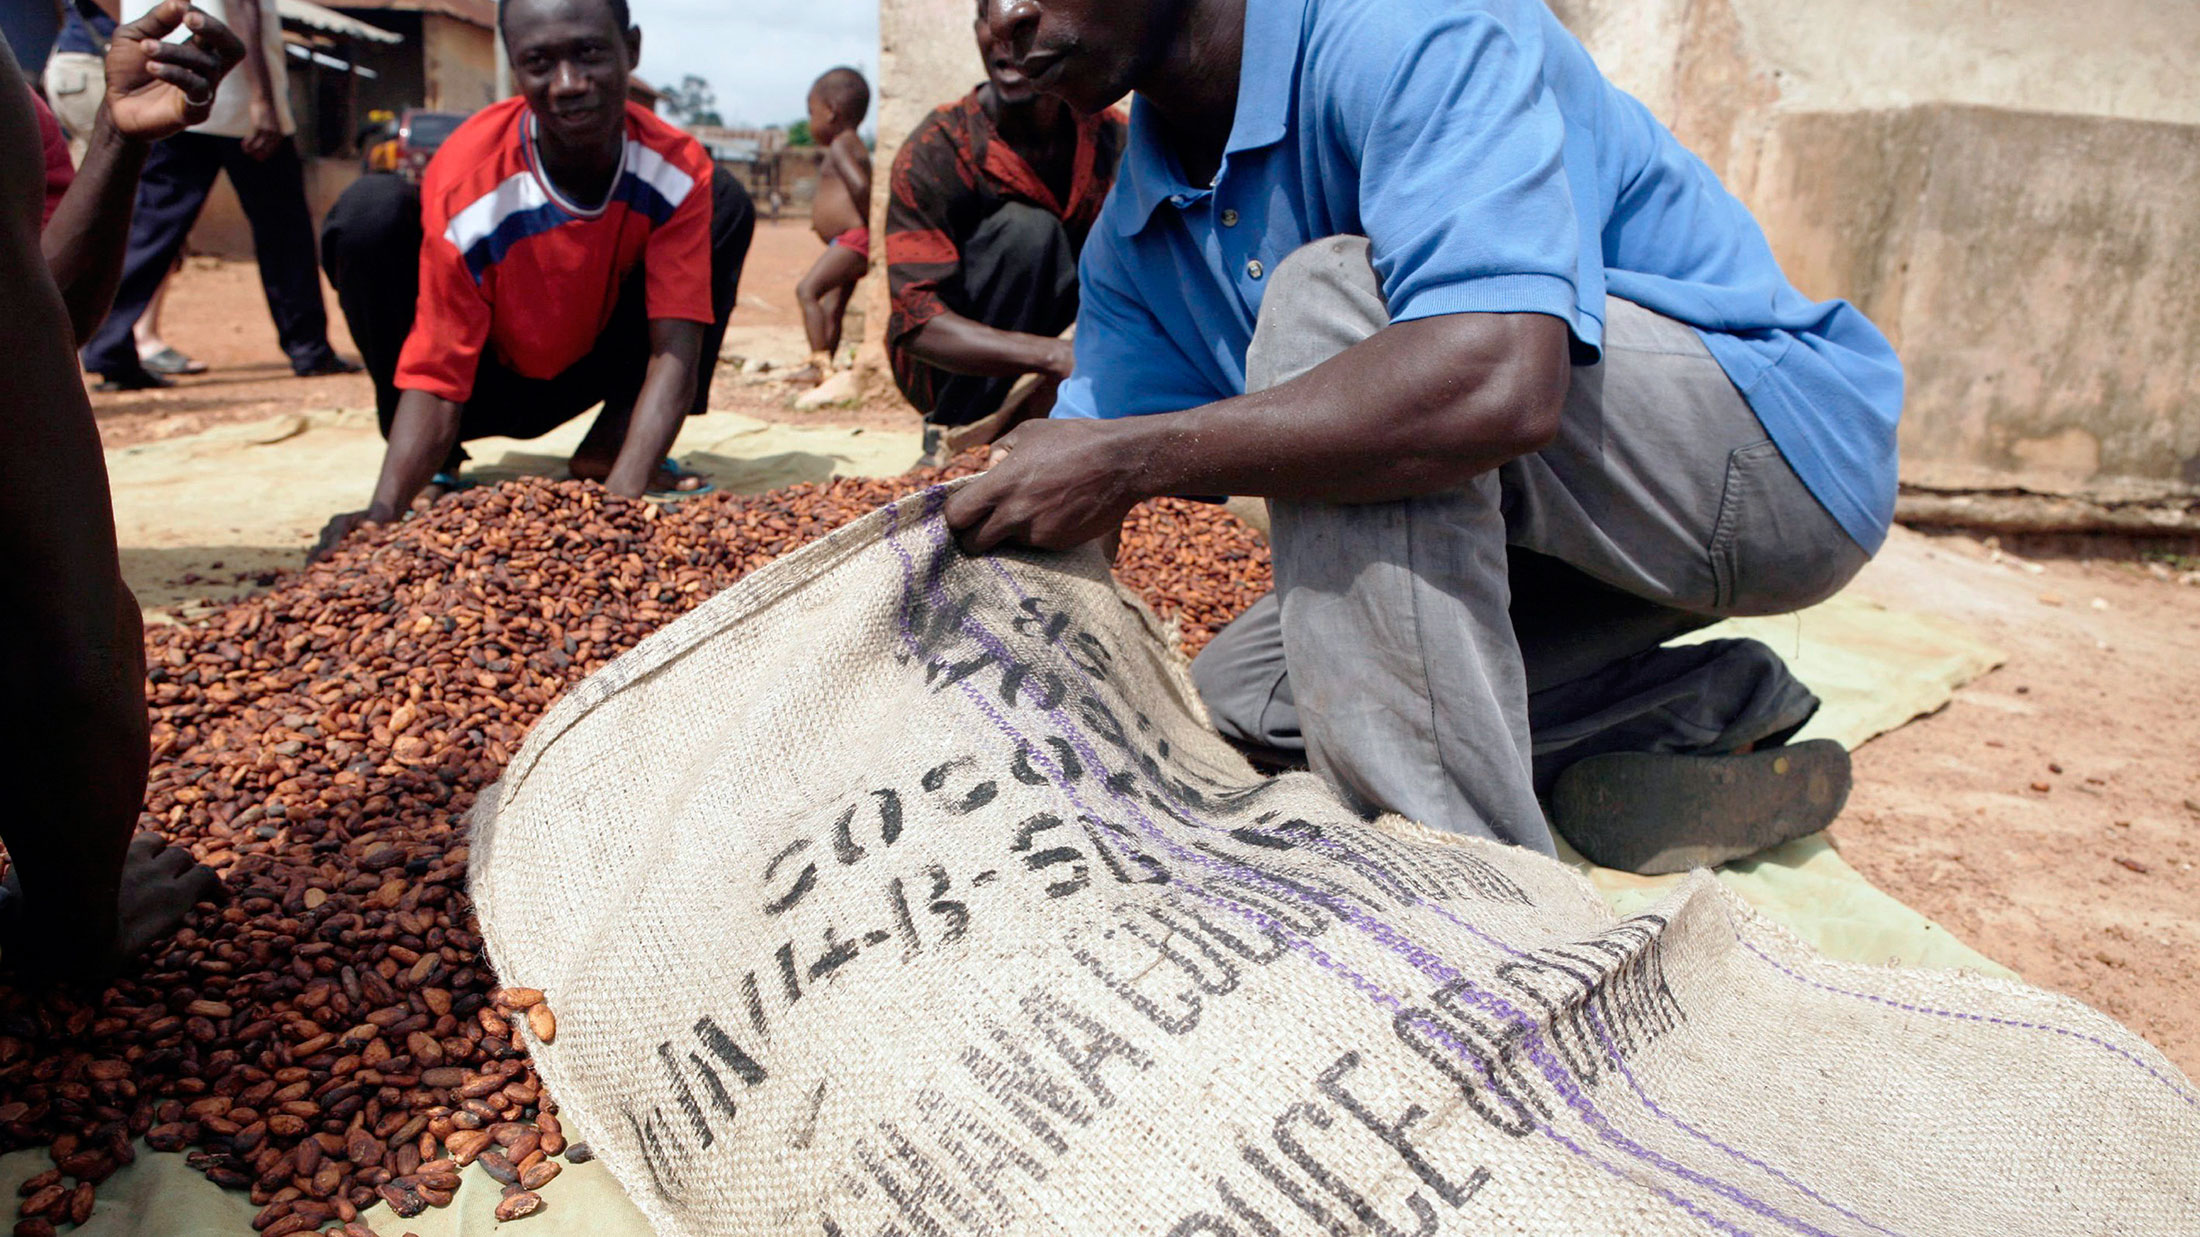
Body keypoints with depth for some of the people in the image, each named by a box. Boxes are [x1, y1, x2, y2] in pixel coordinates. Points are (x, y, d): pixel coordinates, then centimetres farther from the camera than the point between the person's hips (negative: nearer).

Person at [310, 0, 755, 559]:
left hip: (582, 378, 3)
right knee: (372, 211, -30)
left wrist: (624, 492, -46)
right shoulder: (466, 186, -30)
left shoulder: (678, 168, -24)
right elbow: (435, 379, -30)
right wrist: (386, 507, -47)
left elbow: (675, 352, -30)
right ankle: (436, 465, -9)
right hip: (484, 382, -2)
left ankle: (610, 447, -12)